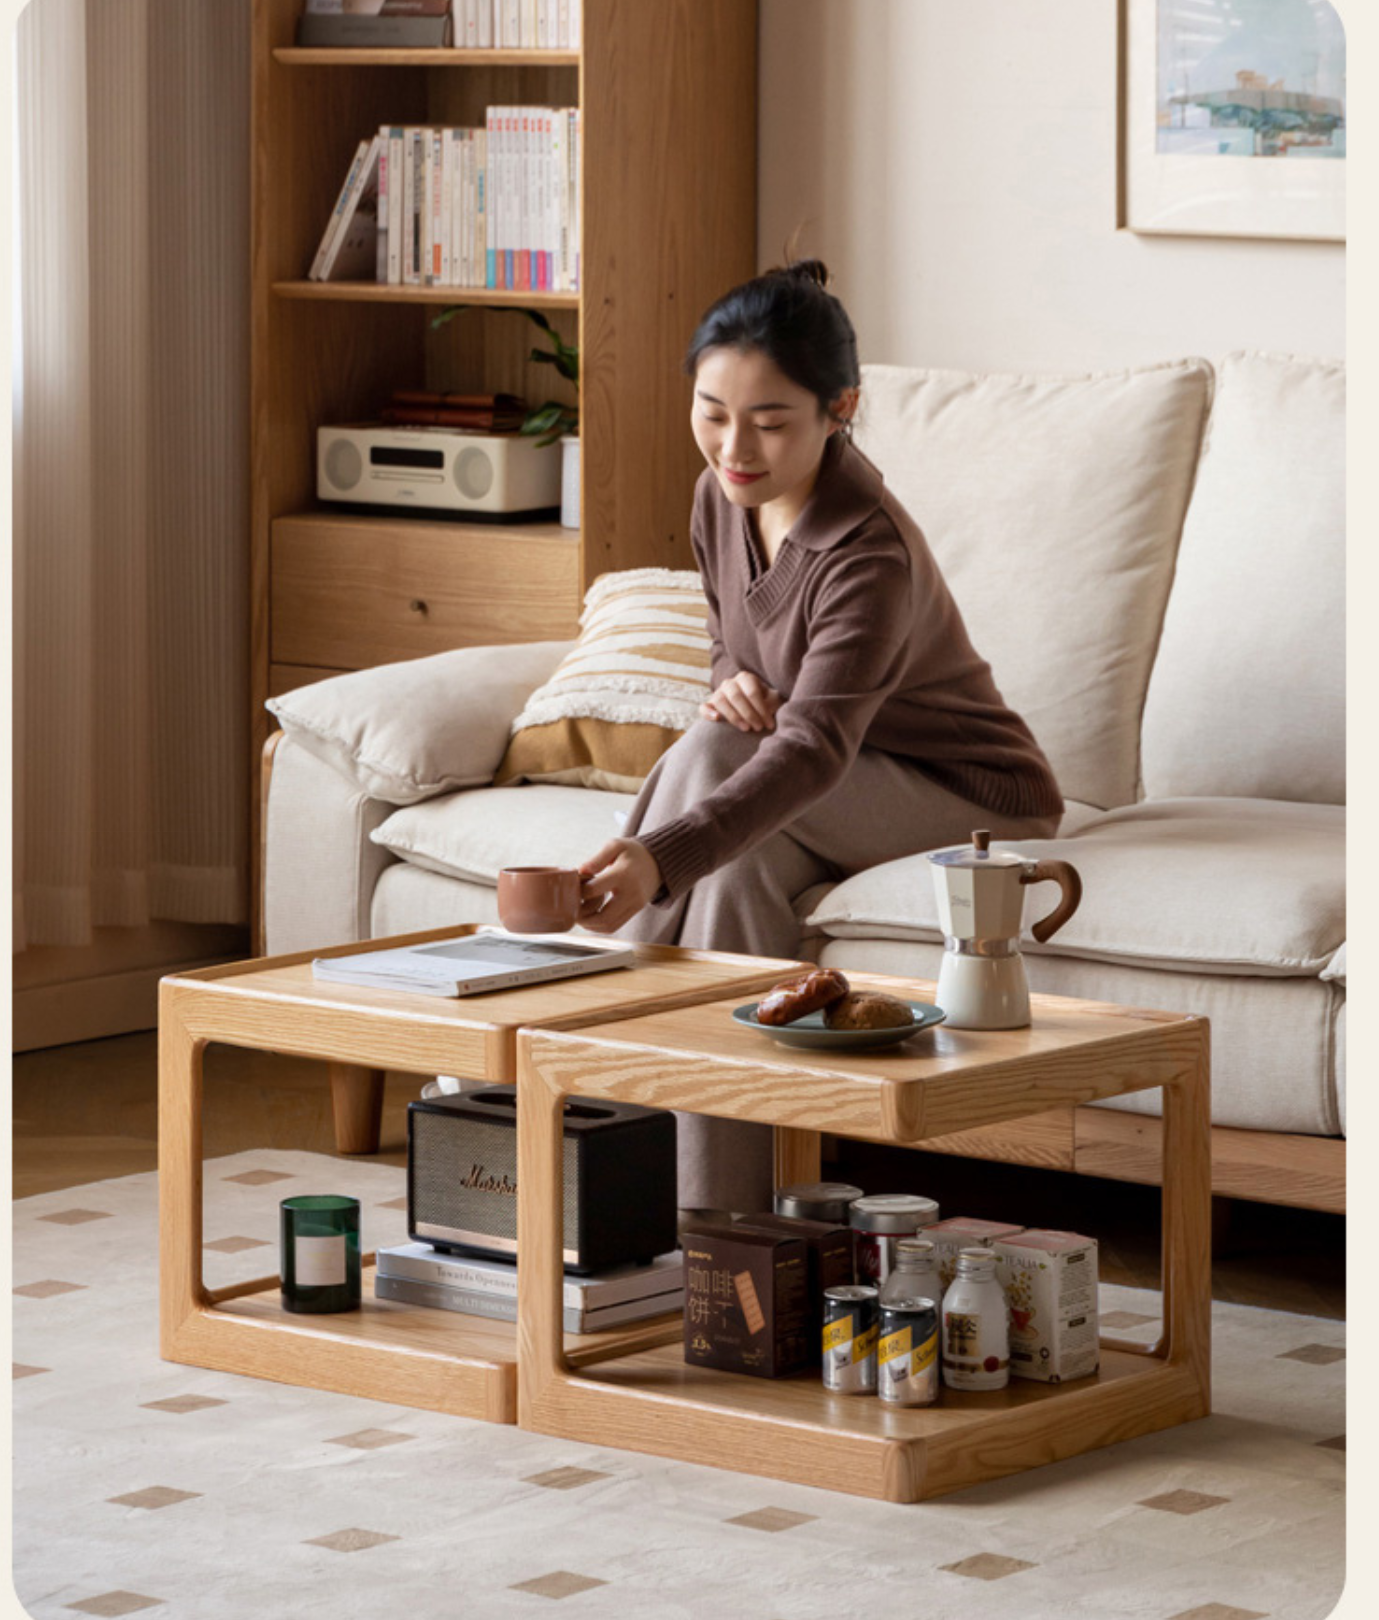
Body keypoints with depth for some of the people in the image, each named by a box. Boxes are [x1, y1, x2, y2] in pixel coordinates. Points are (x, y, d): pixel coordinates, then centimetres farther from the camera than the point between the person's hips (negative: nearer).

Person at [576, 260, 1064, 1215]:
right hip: (846, 793, 7)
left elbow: (813, 749, -44)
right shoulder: (722, 499, -6)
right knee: (736, 864, -29)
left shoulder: (870, 554, -31)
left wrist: (659, 857, -60)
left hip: (974, 798, -7)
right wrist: (735, 686, -14)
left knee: (709, 763, -30)